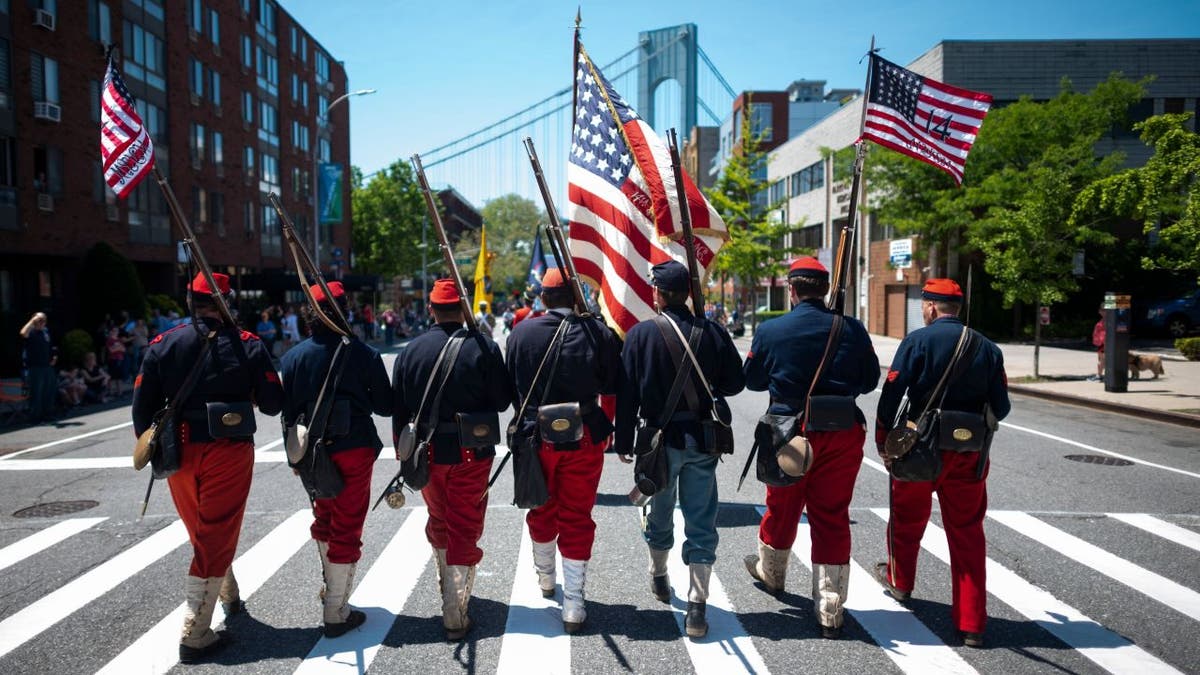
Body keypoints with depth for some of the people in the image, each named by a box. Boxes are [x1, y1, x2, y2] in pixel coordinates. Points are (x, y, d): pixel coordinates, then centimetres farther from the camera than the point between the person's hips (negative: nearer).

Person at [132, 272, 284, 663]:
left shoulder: (163, 345, -1)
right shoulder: (247, 345, -7)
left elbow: (143, 407, 1)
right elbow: (273, 404, -6)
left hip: (179, 453, 3)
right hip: (229, 452, -3)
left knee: (202, 532, 22)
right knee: (215, 537, 5)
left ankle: (229, 596, 43)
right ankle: (195, 636, 6)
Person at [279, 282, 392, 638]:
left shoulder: (292, 357, -3)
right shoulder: (362, 353, -12)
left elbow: (287, 411, 3)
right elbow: (385, 405, -7)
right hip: (354, 449, -4)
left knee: (324, 520, 24)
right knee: (347, 528, 4)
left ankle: (330, 590, 41)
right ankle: (336, 614, 8)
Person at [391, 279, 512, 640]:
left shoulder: (412, 350, -3)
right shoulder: (483, 346, -12)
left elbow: (398, 408, 1)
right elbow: (502, 400, -8)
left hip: (427, 452, 3)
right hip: (472, 453, -3)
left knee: (439, 521, 24)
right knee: (465, 530, 5)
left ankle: (446, 582, 45)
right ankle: (455, 614, 5)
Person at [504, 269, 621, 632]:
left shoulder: (521, 333, -7)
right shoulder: (598, 332, -10)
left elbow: (509, 387, 3)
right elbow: (613, 385, -1)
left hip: (537, 436, 2)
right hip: (584, 438, -1)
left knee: (542, 510, 22)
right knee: (577, 518, 8)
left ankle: (545, 578, 44)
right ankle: (573, 605, 11)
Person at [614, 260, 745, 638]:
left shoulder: (640, 334, -10)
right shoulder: (713, 333, -6)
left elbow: (626, 394, -8)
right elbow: (735, 383, 2)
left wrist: (623, 441, 1)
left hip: (660, 437, 0)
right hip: (702, 439, 1)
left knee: (660, 512, 20)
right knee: (701, 522, 6)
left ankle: (659, 577, 42)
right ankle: (697, 606, 5)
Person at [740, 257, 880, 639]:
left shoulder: (770, 331, -9)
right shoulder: (852, 329, -7)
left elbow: (753, 381, 3)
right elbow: (870, 380, 4)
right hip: (841, 436, 0)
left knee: (782, 509, 20)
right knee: (832, 518, 7)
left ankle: (771, 571, 47)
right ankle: (830, 613, 11)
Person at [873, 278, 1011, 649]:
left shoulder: (918, 340, -9)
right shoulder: (988, 348, 3)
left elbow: (892, 392, -14)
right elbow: (1000, 406, 5)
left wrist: (883, 437, -4)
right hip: (970, 456, 3)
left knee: (907, 518, 20)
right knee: (968, 532, 10)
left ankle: (900, 581, 44)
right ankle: (971, 624, 11)